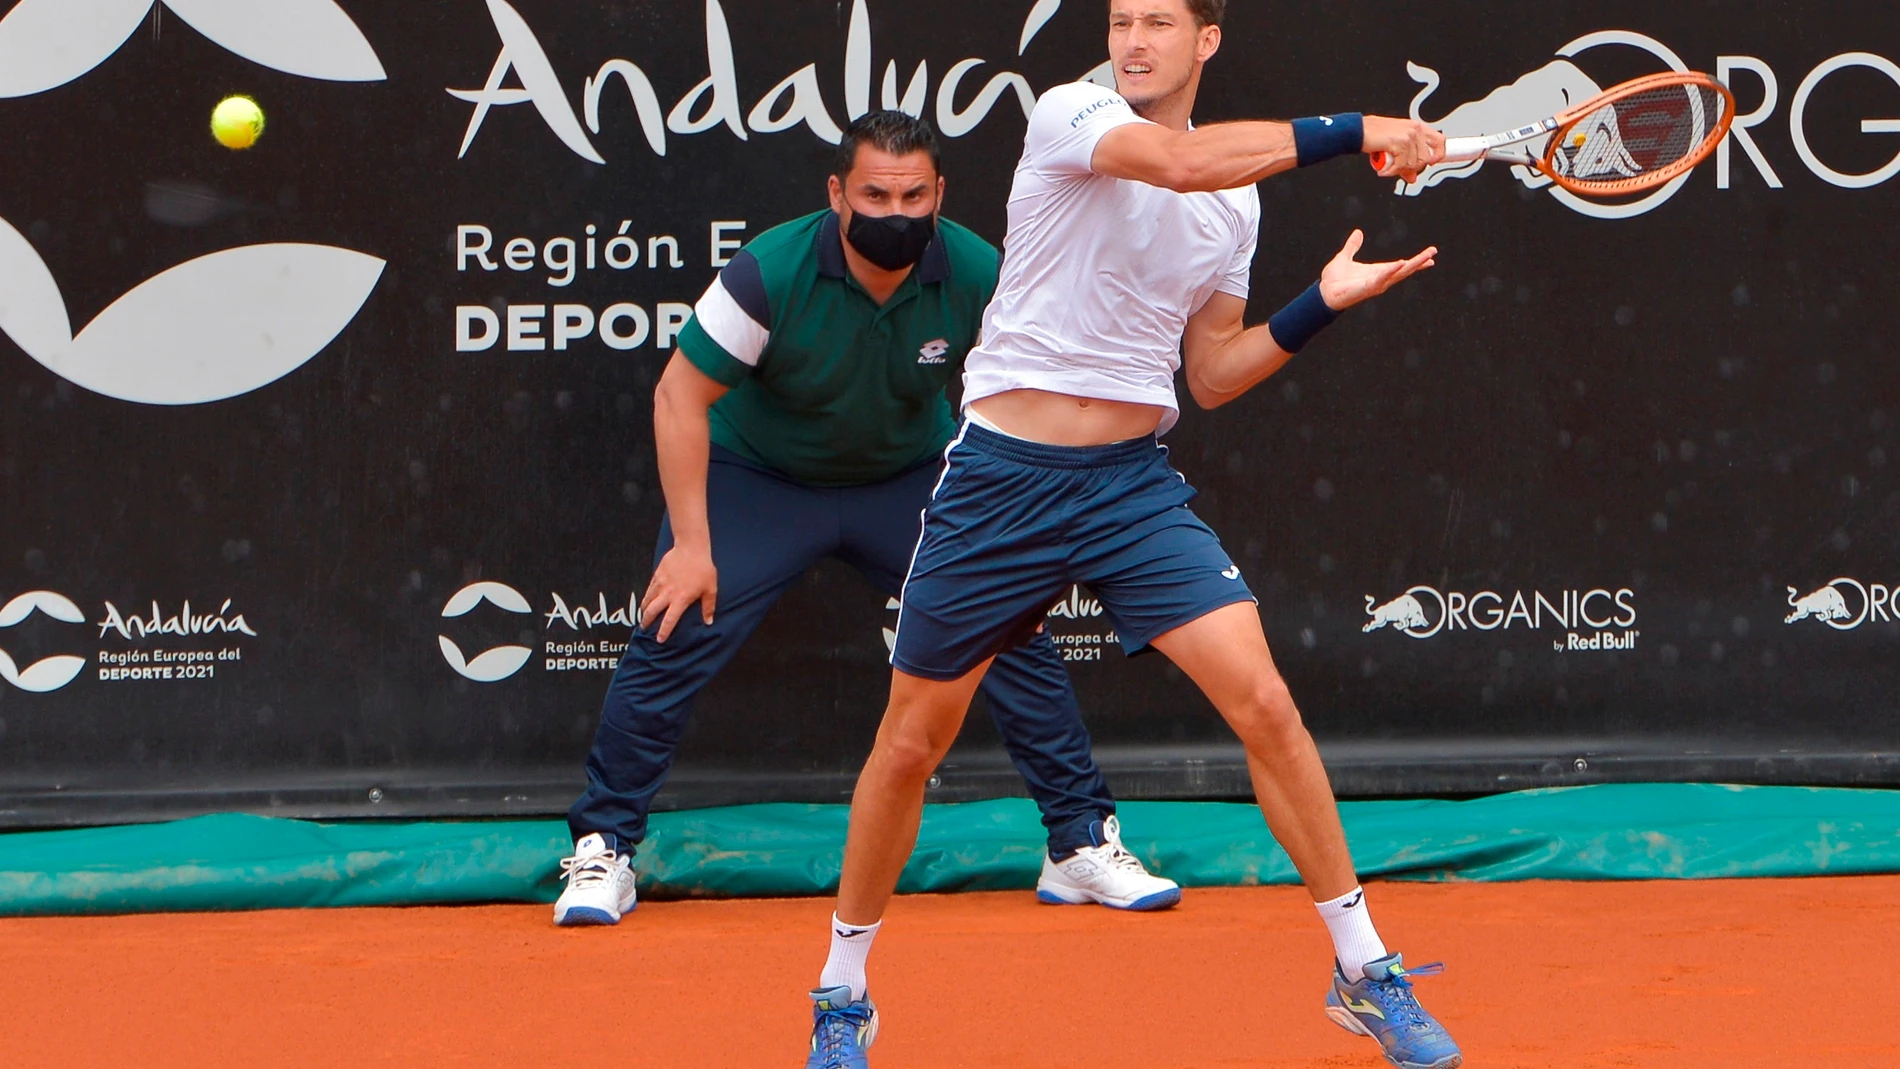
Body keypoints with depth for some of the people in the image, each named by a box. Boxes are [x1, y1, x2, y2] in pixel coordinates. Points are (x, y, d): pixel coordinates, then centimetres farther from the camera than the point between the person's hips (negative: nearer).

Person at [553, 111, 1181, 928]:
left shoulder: (978, 277, -20)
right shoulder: (772, 272, -27)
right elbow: (682, 397, -19)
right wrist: (691, 545, -23)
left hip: (913, 477, 2)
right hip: (756, 476, -2)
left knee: (1015, 633, -9)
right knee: (672, 638, -16)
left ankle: (1083, 845, 5)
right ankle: (602, 853, 0)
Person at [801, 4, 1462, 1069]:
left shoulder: (1237, 196, 8)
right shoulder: (1070, 115, -9)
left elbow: (1211, 373, 14)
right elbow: (1180, 161, -29)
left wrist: (1318, 306, 0)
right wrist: (1352, 131, -28)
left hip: (1135, 481, 3)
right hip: (1003, 478, -3)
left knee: (1265, 704, -12)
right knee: (913, 741, 6)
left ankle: (1365, 971, 1)